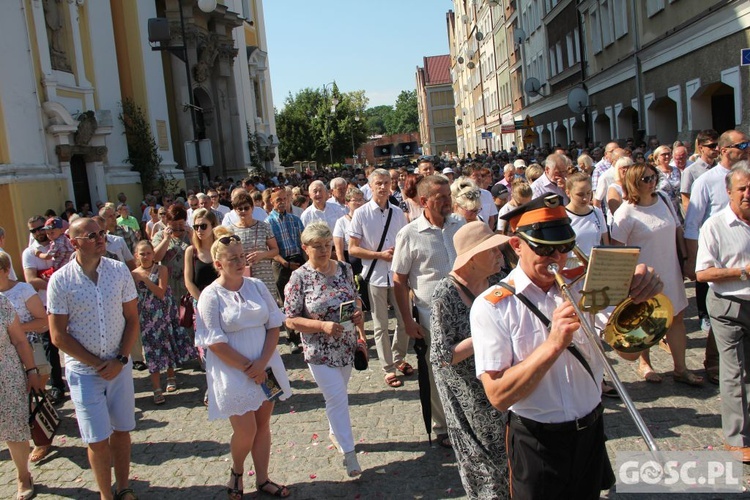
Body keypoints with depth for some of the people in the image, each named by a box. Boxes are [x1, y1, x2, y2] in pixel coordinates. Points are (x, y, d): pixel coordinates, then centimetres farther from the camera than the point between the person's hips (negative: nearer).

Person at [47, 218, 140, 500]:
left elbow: (132, 320, 1)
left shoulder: (119, 271, -4)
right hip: (84, 371, -2)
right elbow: (58, 336, -7)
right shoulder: (60, 281, -10)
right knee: (98, 440, 4)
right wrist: (97, 364, -10)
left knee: (121, 431, 12)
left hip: (120, 367, 2)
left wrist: (120, 360, -9)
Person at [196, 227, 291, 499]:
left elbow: (274, 325, 2)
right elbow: (215, 343, -13)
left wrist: (262, 363, -11)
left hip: (264, 368, 4)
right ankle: (236, 471, 30)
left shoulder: (257, 286, 2)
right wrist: (248, 368, -13)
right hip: (233, 373, -4)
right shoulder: (211, 296, -10)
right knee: (246, 431, -1)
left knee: (263, 425, 12)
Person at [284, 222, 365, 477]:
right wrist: (323, 326, -25)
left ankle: (335, 432, 45)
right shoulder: (300, 278, -15)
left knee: (337, 396, 21)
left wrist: (359, 316, -10)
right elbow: (290, 320, -14)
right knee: (337, 398, -4)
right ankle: (348, 452, 10)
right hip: (320, 350, -5)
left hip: (347, 346, 5)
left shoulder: (345, 269, -1)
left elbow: (356, 303, 12)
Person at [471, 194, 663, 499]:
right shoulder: (491, 307, -16)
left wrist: (638, 298, -24)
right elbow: (499, 396, -22)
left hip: (590, 434, 5)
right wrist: (553, 344, -32)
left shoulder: (583, 287, -2)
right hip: (536, 445, -4)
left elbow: (629, 350, -6)